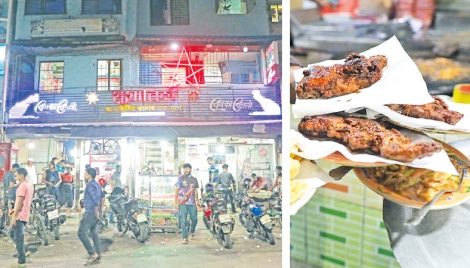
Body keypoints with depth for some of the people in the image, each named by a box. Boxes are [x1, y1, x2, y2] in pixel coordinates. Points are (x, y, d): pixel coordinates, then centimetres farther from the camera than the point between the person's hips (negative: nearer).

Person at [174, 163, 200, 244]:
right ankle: (184, 238, -2)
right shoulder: (181, 178, 3)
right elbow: (177, 190, 3)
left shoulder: (194, 179, 12)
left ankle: (192, 232, 32)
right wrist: (175, 202, -3)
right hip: (182, 203, -3)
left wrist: (197, 200, 8)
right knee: (183, 221, -5)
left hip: (192, 203, 3)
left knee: (194, 219, 4)